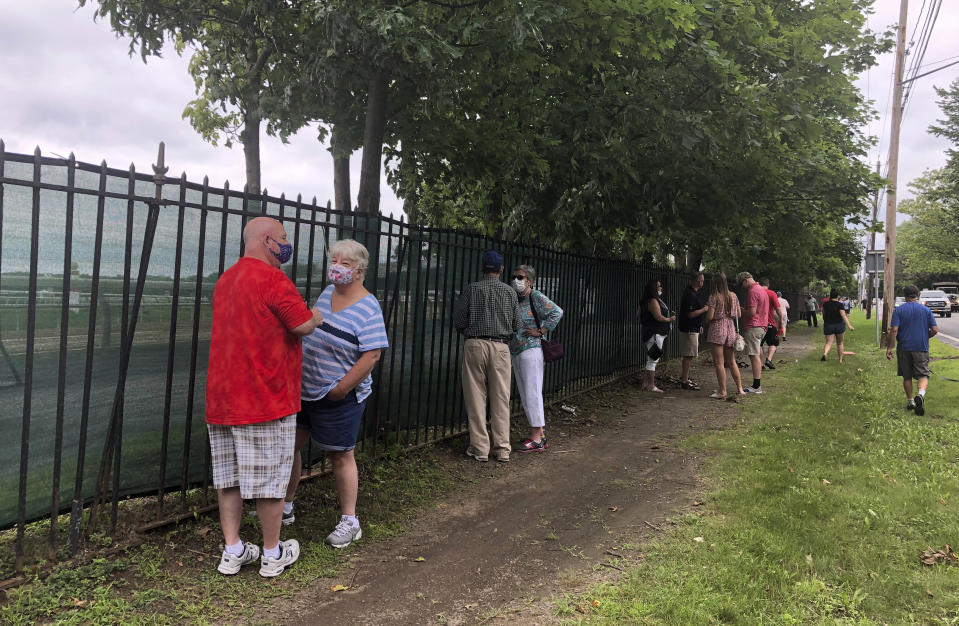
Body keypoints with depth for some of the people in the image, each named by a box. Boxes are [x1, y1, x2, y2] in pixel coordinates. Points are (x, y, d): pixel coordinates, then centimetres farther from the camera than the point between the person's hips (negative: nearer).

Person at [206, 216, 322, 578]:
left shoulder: (226, 279, 15)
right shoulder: (271, 277, -14)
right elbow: (303, 325, -15)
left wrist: (305, 317, 22)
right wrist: (315, 316, 6)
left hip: (223, 396, 8)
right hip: (266, 398, -8)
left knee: (229, 476, 13)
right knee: (269, 478, 3)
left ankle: (232, 552, 20)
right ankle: (273, 555, 16)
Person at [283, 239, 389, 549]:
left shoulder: (368, 308, -18)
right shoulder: (327, 292, 6)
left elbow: (372, 354, -22)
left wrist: (342, 388, -20)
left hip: (339, 397, -7)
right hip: (304, 389, 8)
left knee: (340, 455, 2)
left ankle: (350, 522, 17)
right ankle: (285, 508, 34)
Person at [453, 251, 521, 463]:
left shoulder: (472, 289, 1)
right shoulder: (510, 292, 6)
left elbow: (458, 320, -1)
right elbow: (516, 325, 7)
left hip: (475, 344, -1)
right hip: (501, 347, 1)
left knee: (476, 398, 4)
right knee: (500, 399, 7)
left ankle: (480, 448, 7)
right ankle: (502, 449, 10)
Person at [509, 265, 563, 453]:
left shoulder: (536, 297, -9)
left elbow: (557, 312, -20)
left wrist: (540, 331, -17)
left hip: (531, 350, -9)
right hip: (516, 352, 9)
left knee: (532, 393, -8)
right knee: (525, 395, 12)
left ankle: (536, 439, -4)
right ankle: (540, 434, 20)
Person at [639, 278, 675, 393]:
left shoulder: (656, 300, 15)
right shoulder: (653, 301, -17)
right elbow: (659, 317, -22)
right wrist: (670, 319, -5)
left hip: (657, 334, 11)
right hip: (655, 334, -11)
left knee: (651, 360, 13)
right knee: (653, 360, -6)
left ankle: (646, 384, 17)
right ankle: (651, 386, -3)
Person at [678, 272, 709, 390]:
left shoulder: (693, 293, 14)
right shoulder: (690, 295, -20)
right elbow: (691, 314, -24)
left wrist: (699, 325, 24)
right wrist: (705, 309, -15)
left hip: (692, 328, 10)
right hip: (689, 329, -10)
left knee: (688, 355, 16)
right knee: (688, 355, -6)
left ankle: (684, 377, 25)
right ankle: (685, 381, -2)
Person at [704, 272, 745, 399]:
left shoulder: (713, 297, -12)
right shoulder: (733, 296, 5)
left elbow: (709, 317, -15)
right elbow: (739, 314, 11)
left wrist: (706, 310, 6)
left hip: (717, 330, -6)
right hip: (730, 329, 6)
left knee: (719, 363, -1)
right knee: (732, 362, 16)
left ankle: (722, 391, 1)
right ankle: (740, 388, 19)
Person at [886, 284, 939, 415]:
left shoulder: (898, 310, -3)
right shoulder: (926, 310, 2)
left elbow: (894, 330, -12)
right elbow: (935, 330, -1)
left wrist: (889, 347, -9)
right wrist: (925, 338, 18)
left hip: (904, 348, 0)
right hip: (921, 348, 0)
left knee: (907, 376, 12)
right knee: (923, 375, 1)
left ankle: (910, 401, 20)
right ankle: (921, 394, -27)